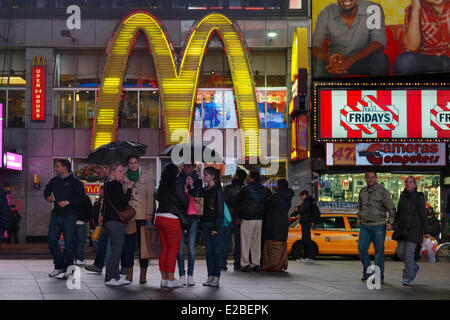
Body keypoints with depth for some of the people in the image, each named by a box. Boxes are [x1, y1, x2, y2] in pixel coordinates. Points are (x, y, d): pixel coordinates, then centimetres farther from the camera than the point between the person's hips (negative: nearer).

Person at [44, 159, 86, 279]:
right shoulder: (54, 181, 14)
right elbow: (47, 190, 33)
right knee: (52, 241, 3)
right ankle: (59, 266, 15)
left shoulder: (75, 182, -4)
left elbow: (81, 198, -10)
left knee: (69, 243, -3)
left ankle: (68, 268, 7)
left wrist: (68, 202, -18)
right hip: (56, 215, 6)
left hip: (69, 216, -6)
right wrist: (48, 196, 11)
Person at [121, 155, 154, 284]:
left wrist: (149, 213, -7)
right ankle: (129, 274, 7)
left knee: (143, 243, -2)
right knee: (128, 244, 1)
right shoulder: (124, 177, 13)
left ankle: (143, 274, 4)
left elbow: (150, 195, 1)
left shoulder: (146, 175, 5)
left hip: (142, 215, -2)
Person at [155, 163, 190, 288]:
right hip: (171, 219, -7)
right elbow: (185, 203, -8)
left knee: (164, 249, 12)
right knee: (173, 250, 0)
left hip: (159, 217, 7)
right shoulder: (177, 184, -9)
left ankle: (164, 279, 14)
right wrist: (186, 192, 11)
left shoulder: (162, 185, 9)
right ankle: (170, 280, 0)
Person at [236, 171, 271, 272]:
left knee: (246, 242, -1)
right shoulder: (264, 189, 6)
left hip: (248, 218, -5)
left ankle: (245, 264, -3)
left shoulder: (246, 189, -9)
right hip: (260, 218, 5)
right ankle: (256, 264, 12)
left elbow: (237, 200, 0)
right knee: (257, 242, 11)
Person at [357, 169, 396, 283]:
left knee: (379, 251, 0)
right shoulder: (362, 192, 10)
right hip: (364, 226, 5)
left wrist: (390, 222, -11)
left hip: (378, 226, -4)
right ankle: (367, 272, 16)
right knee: (361, 249, -1)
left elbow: (391, 209, -3)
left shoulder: (382, 191, -5)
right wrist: (359, 218, 19)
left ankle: (379, 275, 9)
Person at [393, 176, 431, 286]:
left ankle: (407, 278, 4)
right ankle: (415, 268, 29)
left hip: (414, 229, -5)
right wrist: (394, 224, 12)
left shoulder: (419, 198, -7)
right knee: (400, 252, 4)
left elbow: (423, 215, -7)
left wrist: (426, 231, -8)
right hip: (402, 229, 5)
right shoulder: (403, 196, 8)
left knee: (409, 253, -8)